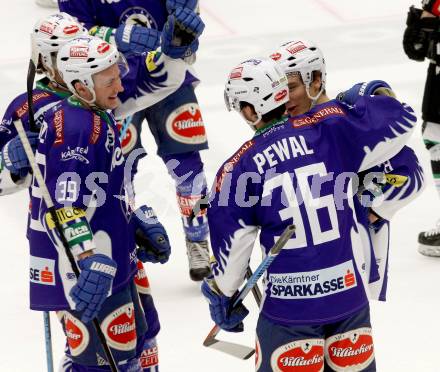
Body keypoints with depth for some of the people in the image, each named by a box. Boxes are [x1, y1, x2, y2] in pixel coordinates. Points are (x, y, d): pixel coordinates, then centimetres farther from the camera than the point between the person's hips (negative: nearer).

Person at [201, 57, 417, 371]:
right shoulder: (334, 128, -6)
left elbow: (232, 246, 0)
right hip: (350, 291, 2)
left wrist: (223, 295, 18)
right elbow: (401, 120, 2)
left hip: (290, 304, -2)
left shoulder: (238, 169, -6)